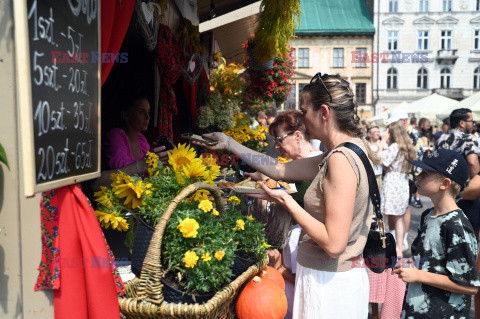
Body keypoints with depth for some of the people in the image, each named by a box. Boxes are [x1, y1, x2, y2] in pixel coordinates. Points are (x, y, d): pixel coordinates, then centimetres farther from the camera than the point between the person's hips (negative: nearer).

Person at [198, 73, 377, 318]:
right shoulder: (347, 150, 5)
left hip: (328, 284, -8)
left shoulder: (340, 159, -24)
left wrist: (287, 202, -17)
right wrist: (229, 144, 14)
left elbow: (334, 244, -27)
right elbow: (280, 169, 11)